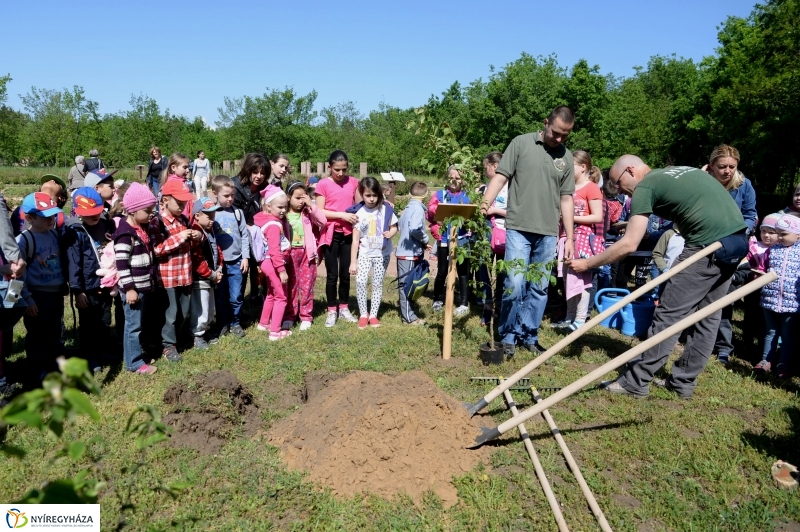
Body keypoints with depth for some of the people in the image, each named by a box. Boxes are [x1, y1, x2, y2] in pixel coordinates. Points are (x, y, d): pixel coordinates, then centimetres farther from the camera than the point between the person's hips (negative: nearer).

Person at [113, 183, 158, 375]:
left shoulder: (143, 228, 9)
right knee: (133, 325, 0)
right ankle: (134, 363, 10)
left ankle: (136, 354, 30)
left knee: (140, 323, 18)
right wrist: (129, 288, -20)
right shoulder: (125, 234, -18)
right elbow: (122, 264, -20)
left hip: (144, 285, 9)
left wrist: (151, 281, 21)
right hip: (133, 287, -9)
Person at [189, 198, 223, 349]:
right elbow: (197, 260, -24)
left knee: (210, 310, 19)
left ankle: (205, 333, 33)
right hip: (199, 279, -10)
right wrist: (212, 275, -16)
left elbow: (217, 251, 17)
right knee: (200, 311, -1)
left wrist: (218, 269, 2)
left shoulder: (211, 231, 11)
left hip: (210, 278, 10)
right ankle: (197, 336, 13)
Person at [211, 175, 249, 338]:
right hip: (218, 263, -1)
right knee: (220, 297, 11)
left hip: (236, 262, 1)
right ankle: (223, 324, 26)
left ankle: (235, 323, 22)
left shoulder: (238, 213, 3)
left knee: (236, 297, 5)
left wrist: (245, 257, 1)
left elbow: (245, 235, 5)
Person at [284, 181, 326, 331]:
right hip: (289, 254, 0)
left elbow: (323, 222, -10)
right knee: (290, 286, 10)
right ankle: (289, 316, 20)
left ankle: (306, 317, 14)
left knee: (307, 286, 4)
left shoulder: (308, 213, 3)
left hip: (306, 253, 1)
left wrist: (312, 205, -13)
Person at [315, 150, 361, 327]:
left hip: (348, 234, 3)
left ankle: (344, 308, 25)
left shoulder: (353, 182, 5)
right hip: (331, 234, -3)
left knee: (345, 273, 11)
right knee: (332, 274, 2)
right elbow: (320, 212, -10)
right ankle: (332, 311, 15)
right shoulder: (323, 184, -6)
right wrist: (342, 215, -18)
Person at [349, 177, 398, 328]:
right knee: (360, 281, -13)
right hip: (364, 254, 0)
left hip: (382, 254, 0)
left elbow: (394, 227, 8)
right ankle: (363, 314, 2)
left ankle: (373, 315, 17)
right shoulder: (359, 213, -3)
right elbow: (355, 239, -2)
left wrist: (390, 233, -18)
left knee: (377, 283, 4)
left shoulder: (386, 210, -3)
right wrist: (353, 261, -4)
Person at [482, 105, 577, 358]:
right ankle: (508, 336, 10)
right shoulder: (521, 143, 1)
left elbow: (566, 198, 13)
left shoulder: (566, 157, 11)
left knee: (539, 288, 9)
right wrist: (484, 204, -19)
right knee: (515, 284, -8)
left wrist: (569, 237, 10)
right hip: (519, 228, -4)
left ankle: (529, 335, 23)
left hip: (548, 233, 4)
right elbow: (500, 177, -3)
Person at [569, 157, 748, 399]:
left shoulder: (645, 187, -3)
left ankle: (636, 381, 5)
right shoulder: (679, 171, 23)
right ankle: (683, 380, 26)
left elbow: (629, 244, -10)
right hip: (738, 239, 9)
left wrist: (588, 263, -2)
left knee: (669, 315, -3)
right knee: (708, 315, 15)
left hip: (708, 245, -9)